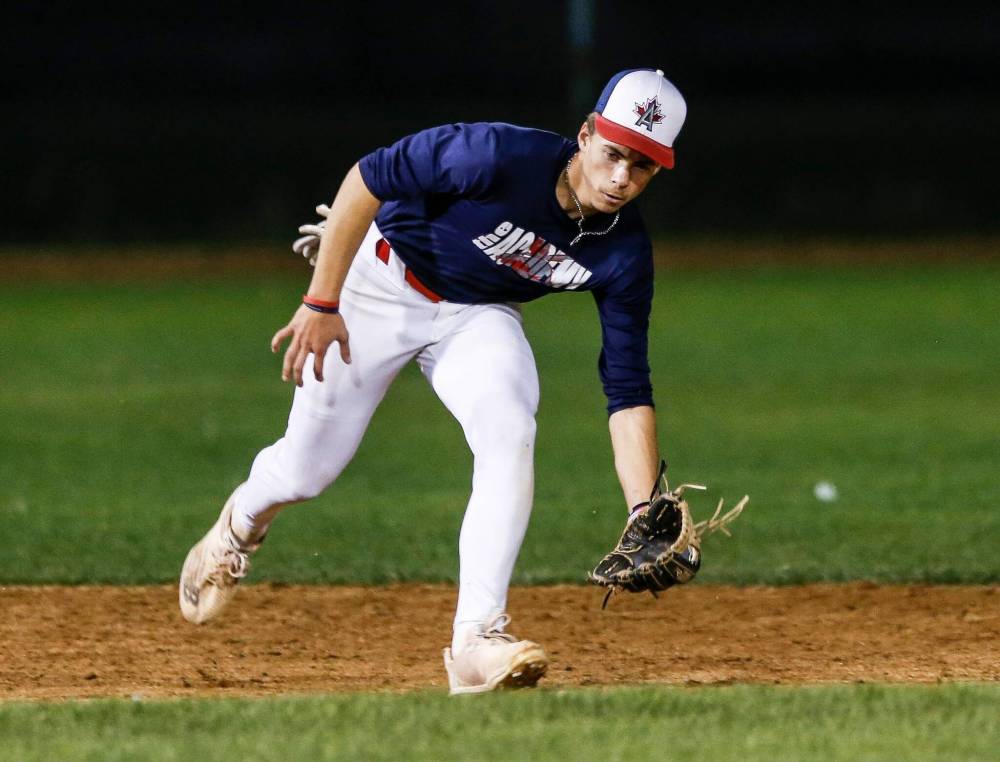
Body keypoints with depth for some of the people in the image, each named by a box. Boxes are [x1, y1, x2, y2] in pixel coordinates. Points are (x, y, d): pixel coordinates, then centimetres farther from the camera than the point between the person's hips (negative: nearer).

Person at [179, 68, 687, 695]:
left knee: (509, 435, -26)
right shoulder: (502, 157, -34)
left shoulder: (624, 254, -19)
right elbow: (368, 179, -27)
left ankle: (476, 641, -24)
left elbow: (628, 391, -17)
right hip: (382, 285, -3)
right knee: (309, 467, 4)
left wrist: (646, 512, -28)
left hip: (479, 318, 3)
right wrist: (321, 304, -27)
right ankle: (241, 526, 43)